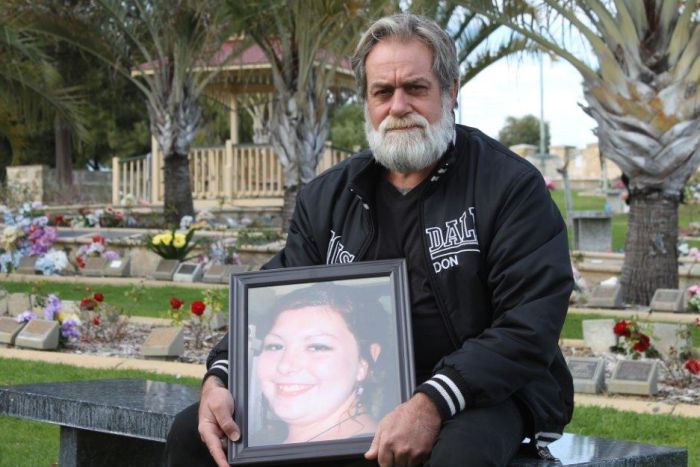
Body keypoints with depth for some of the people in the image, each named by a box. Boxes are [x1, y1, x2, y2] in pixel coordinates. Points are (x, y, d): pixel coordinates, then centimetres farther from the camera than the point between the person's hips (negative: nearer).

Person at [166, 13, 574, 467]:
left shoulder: (511, 185, -6)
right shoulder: (326, 196, 11)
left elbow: (533, 320, -16)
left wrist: (433, 403, -30)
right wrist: (219, 381, -10)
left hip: (480, 391, -4)